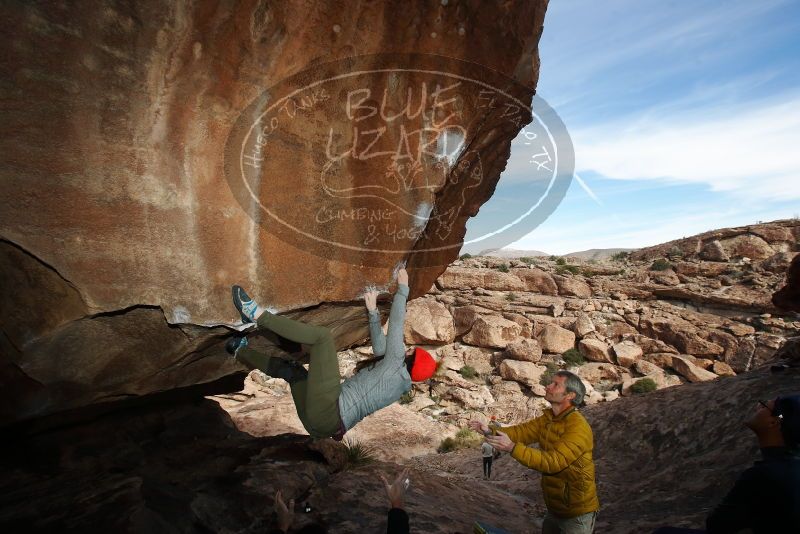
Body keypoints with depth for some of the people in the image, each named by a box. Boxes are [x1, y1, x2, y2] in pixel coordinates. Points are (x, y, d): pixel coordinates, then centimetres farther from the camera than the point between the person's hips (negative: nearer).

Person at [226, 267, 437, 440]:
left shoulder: (396, 364, -1)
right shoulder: (399, 383, 22)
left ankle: (259, 316, -5)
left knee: (322, 335, -10)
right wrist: (373, 311, 34)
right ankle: (240, 351, 41)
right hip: (323, 422, 9)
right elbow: (380, 347, 33)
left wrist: (402, 288, 11)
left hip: (325, 416, -9)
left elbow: (396, 325, 0)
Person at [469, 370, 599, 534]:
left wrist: (512, 447, -39)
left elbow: (552, 461, -33)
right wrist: (491, 431, -15)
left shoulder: (578, 428, -27)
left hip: (577, 513, -7)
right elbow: (522, 430, -1)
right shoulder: (548, 418, 2)